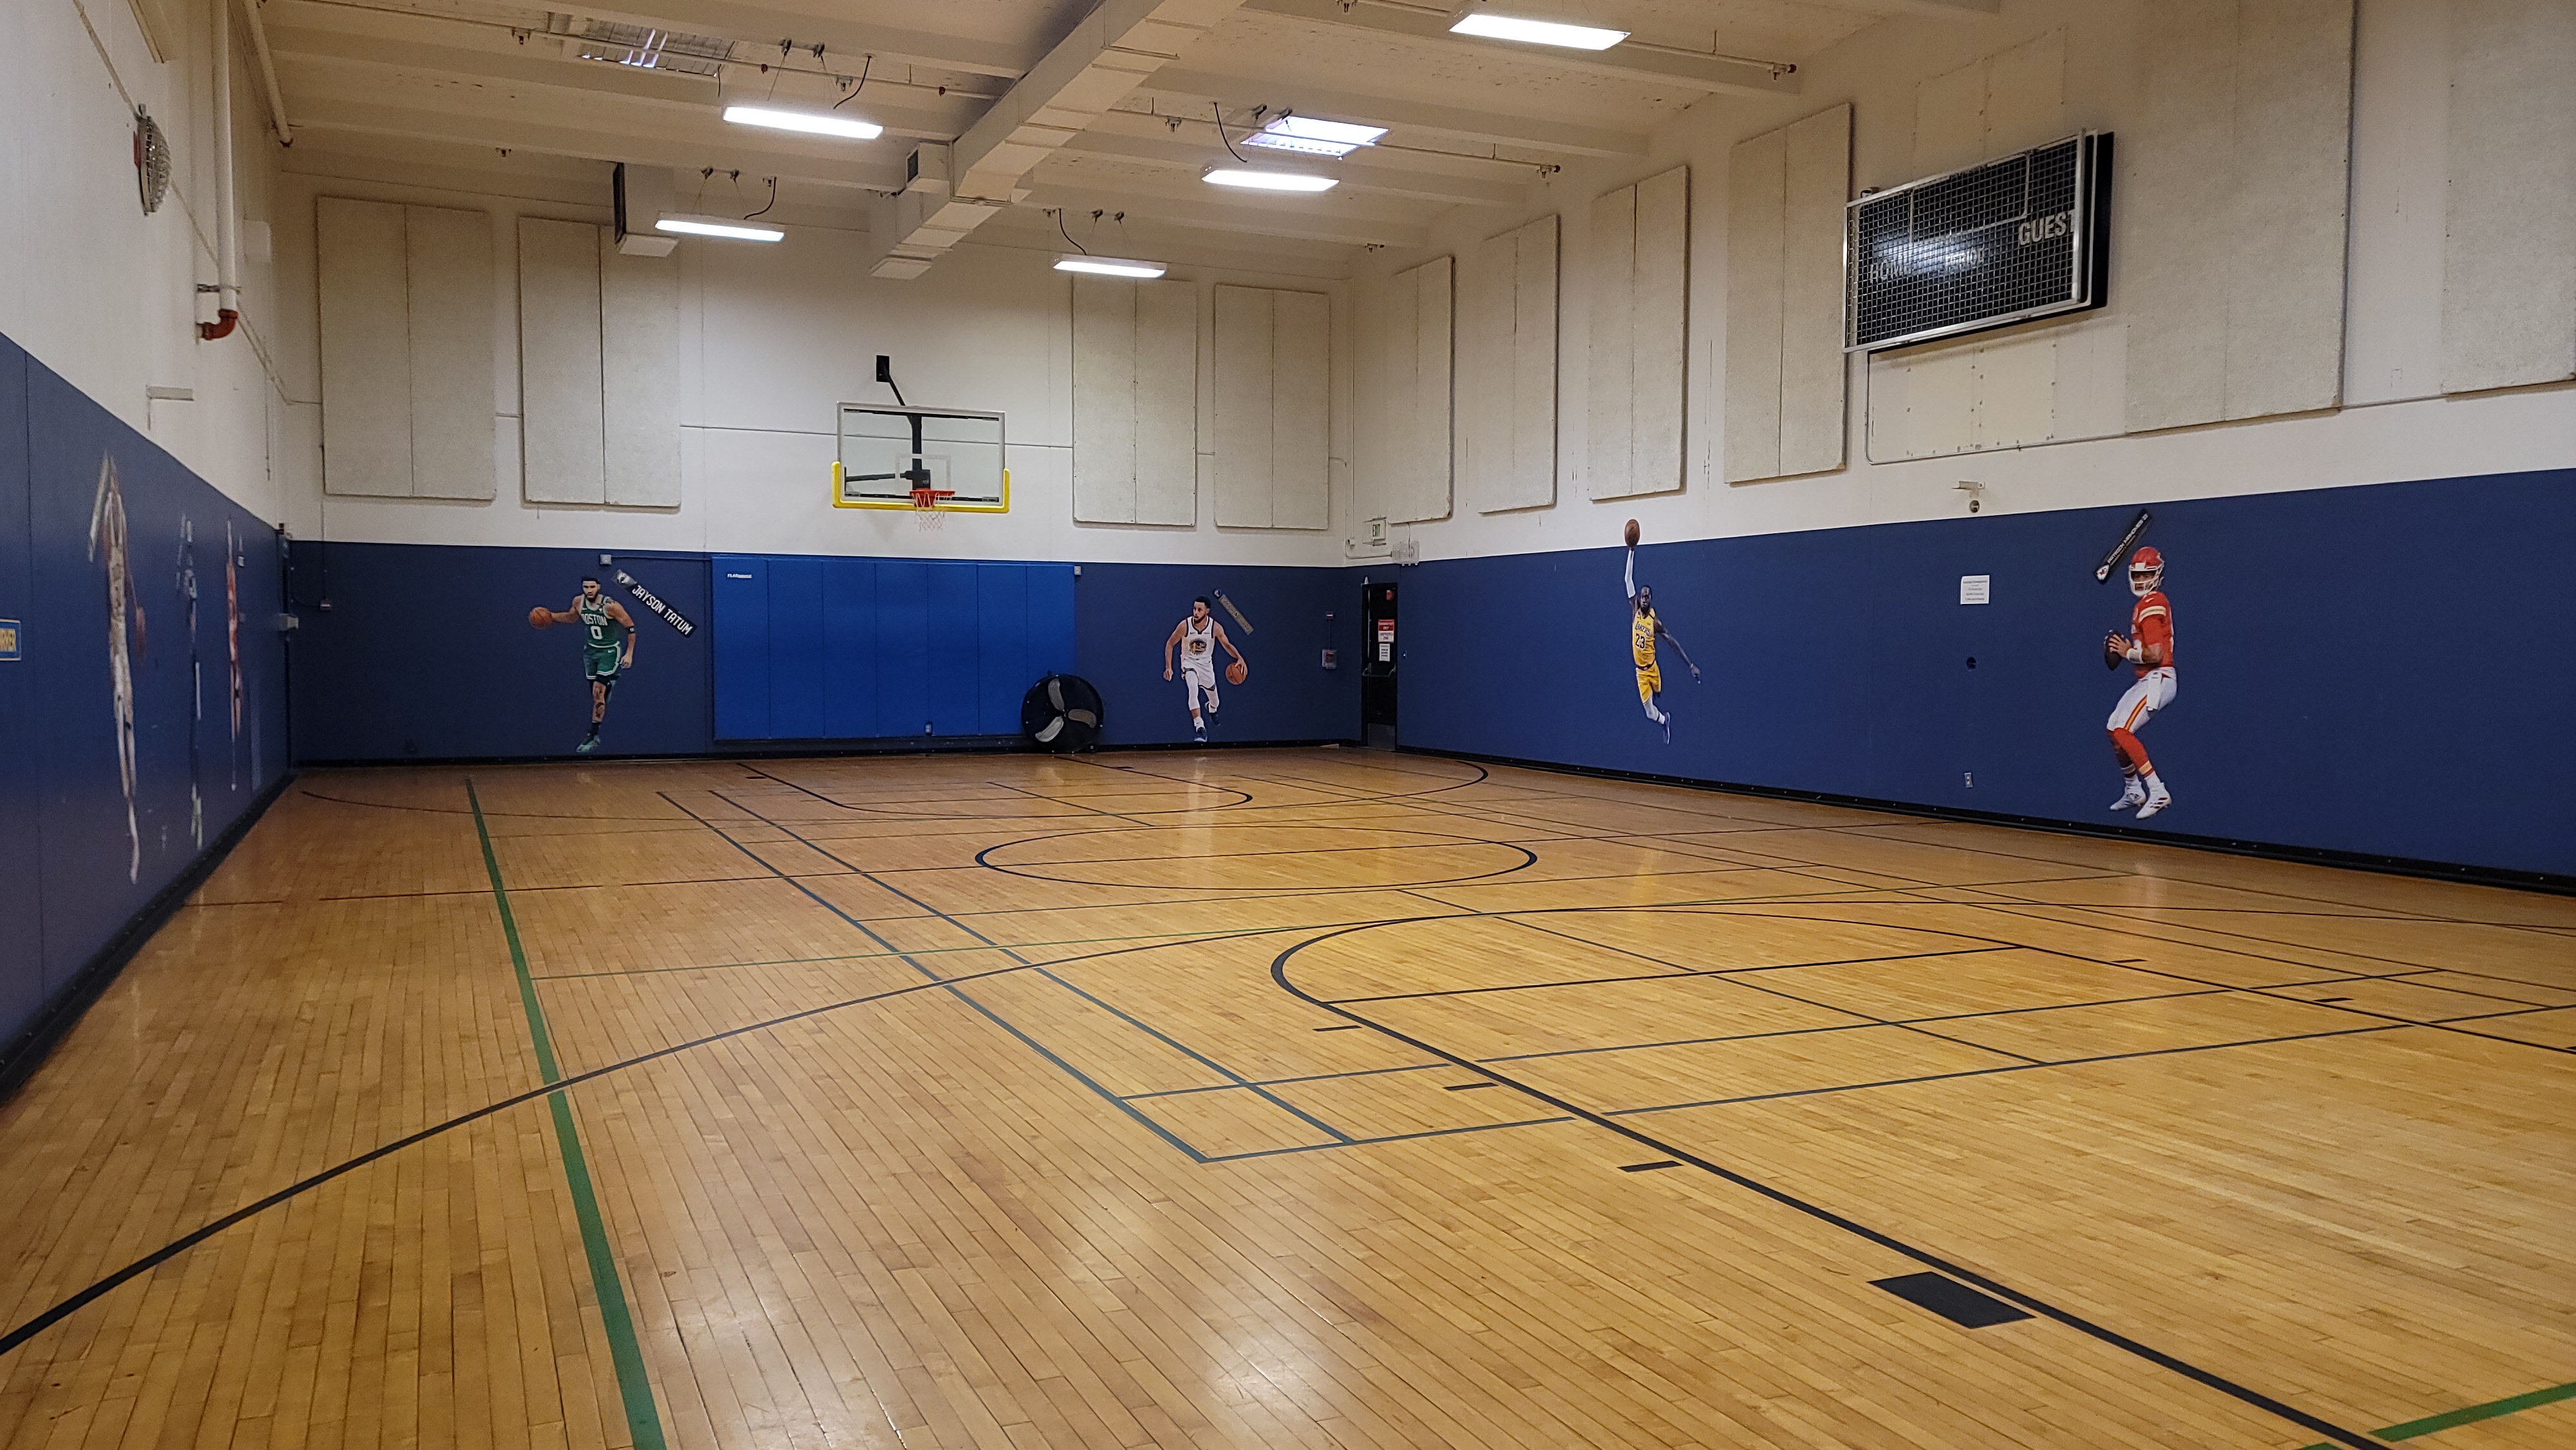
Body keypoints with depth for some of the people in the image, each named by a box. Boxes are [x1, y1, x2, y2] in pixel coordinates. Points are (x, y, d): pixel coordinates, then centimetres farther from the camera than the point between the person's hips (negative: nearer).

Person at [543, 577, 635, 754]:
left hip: (610, 651, -6)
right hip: (590, 650, 6)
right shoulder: (578, 602, -5)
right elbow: (572, 617, 18)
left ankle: (593, 736, -12)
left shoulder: (610, 606, -22)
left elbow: (630, 626, -14)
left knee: (598, 693, -15)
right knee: (595, 695, 7)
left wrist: (629, 654, -14)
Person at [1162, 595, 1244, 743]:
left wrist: (1239, 657, -26)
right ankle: (1199, 726, -34)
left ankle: (1212, 709, 57)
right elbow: (1170, 644, -9)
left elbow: (1227, 645, -7)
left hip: (1206, 663, 2)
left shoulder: (1215, 628, -20)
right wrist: (1168, 667, -15)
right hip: (1189, 662, -2)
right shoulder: (1184, 626, -23)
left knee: (1213, 696, 17)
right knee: (1193, 689, -30)